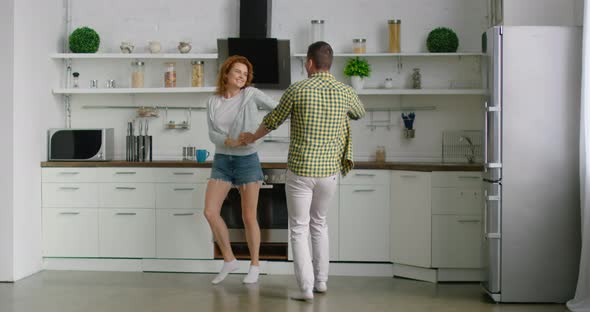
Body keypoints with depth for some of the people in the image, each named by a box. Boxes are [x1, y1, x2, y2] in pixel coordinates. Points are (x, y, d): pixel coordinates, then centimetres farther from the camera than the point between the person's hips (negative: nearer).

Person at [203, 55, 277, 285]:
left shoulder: (251, 94, -4)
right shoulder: (213, 102, 4)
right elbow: (212, 135, -4)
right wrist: (229, 142, -23)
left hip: (247, 161, -3)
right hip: (222, 162, 3)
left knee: (249, 217, 1)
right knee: (210, 212, -7)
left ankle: (254, 265, 19)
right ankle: (229, 260, 11)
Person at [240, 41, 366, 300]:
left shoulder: (296, 91, -10)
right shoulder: (345, 92, -1)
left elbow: (272, 121, 5)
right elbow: (360, 113, 24)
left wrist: (252, 137, 25)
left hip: (300, 171, -4)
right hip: (329, 171, 4)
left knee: (299, 229, 6)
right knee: (319, 223, 23)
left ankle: (306, 287, 0)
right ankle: (321, 281, 25)